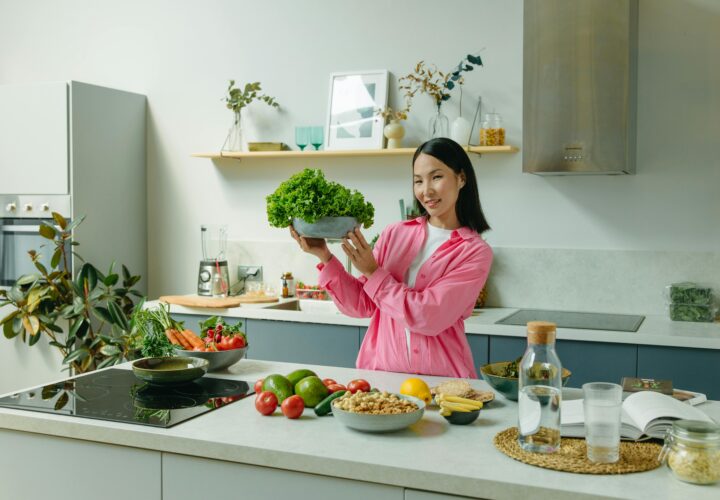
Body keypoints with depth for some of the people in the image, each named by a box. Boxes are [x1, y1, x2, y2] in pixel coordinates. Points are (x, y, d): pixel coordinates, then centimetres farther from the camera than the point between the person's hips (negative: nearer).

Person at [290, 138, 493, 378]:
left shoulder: (476, 252, -3)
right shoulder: (395, 234, 8)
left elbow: (428, 318, -13)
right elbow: (361, 305, 7)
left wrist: (372, 272, -9)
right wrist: (325, 257, -4)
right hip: (380, 368, 3)